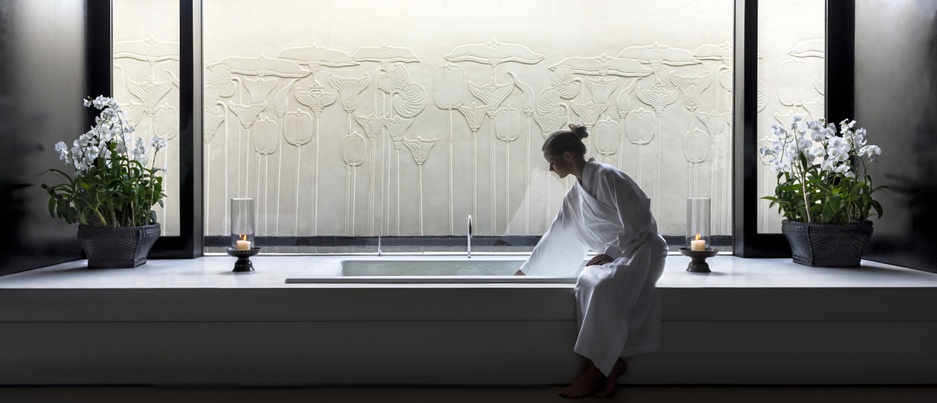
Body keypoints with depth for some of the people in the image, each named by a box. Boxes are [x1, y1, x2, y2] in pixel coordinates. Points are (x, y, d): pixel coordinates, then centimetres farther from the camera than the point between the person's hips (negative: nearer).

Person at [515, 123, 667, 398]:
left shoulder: (606, 176, -13)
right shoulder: (574, 195, 12)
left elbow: (637, 223, -15)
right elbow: (556, 236, 22)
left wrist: (610, 253, -16)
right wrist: (527, 270, 26)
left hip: (642, 250, -7)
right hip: (613, 255, 7)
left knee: (603, 288, -34)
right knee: (587, 283, -27)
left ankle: (596, 368, -28)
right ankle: (612, 362, -26)